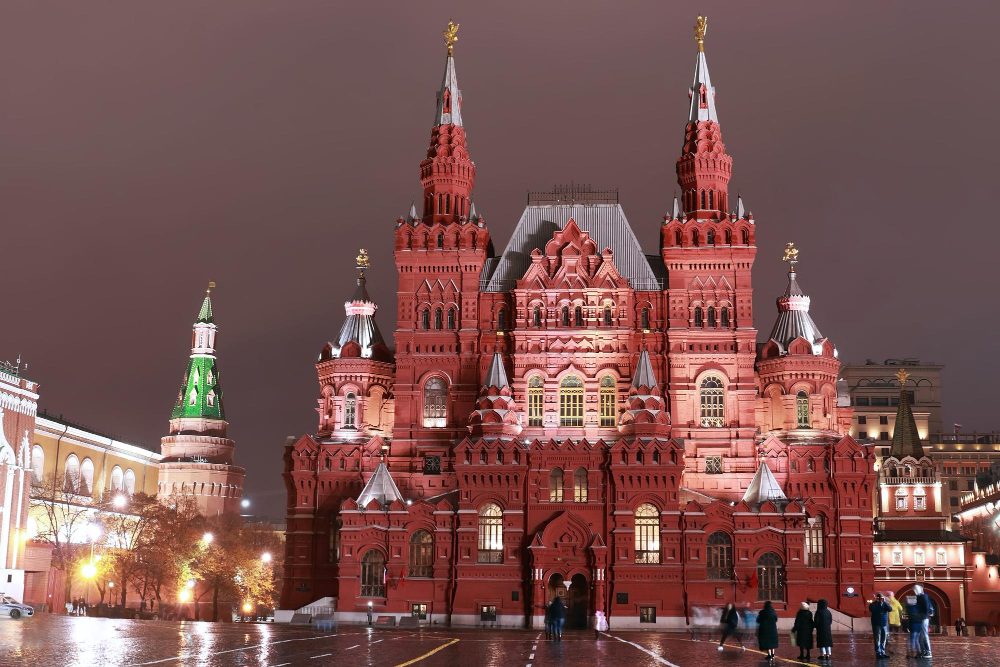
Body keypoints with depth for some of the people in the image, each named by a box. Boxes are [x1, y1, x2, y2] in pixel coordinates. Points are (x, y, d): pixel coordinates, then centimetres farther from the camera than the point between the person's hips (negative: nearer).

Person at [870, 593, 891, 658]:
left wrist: (884, 602, -14)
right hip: (876, 624, -4)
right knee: (877, 639, -6)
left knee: (883, 639, 7)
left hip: (884, 624, 4)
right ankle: (878, 653, -5)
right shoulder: (873, 604, 0)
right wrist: (876, 601, -18)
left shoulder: (885, 604, 10)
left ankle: (883, 653, 14)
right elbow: (871, 609, -21)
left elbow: (890, 609, -8)